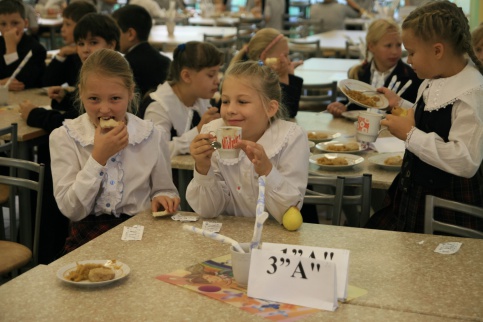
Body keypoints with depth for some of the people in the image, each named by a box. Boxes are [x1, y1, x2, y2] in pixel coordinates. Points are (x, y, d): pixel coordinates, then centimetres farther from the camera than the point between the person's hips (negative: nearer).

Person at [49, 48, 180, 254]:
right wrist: (99, 157, -15)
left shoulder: (153, 136, 3)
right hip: (88, 238, -2)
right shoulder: (63, 138, 0)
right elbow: (71, 210, -7)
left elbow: (163, 190, 15)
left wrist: (162, 199, -9)